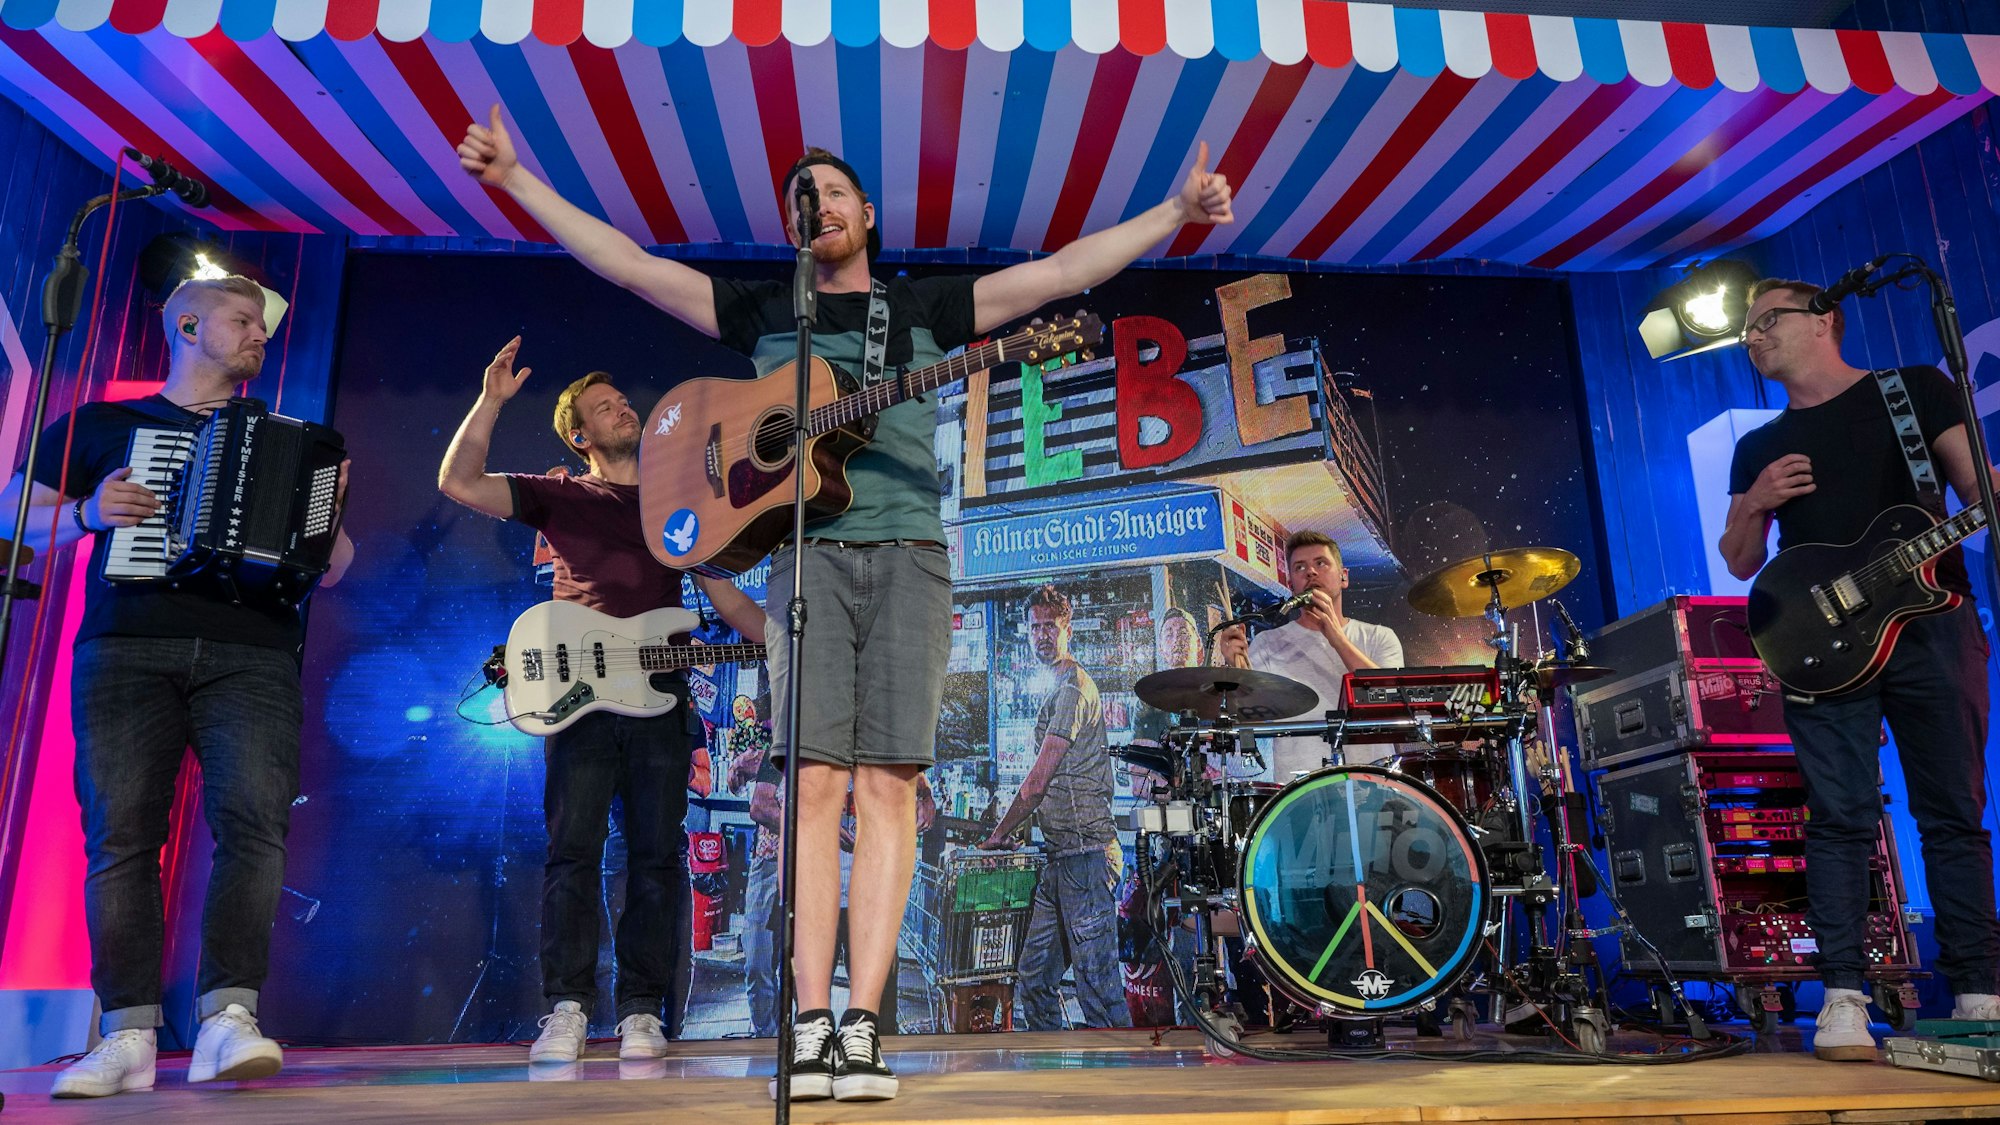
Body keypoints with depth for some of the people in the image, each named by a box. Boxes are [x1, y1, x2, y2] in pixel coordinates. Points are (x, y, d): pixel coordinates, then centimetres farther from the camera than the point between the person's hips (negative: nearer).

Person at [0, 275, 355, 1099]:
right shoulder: (102, 425, 21)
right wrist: (86, 513, -2)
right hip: (126, 651, 0)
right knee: (121, 830, -9)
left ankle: (228, 1018, -19)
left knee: (256, 817, -18)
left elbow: (329, 572, 21)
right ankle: (130, 1036, -5)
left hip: (252, 657, 1)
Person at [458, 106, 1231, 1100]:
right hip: (808, 557, 0)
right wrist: (515, 179, 14)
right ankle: (812, 1026, -5)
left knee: (887, 785, -6)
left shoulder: (928, 308, 20)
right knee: (816, 780, -8)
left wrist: (1176, 212, 7)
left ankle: (862, 1026, -4)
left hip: (908, 556, 0)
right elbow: (629, 264, 18)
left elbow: (1060, 272, 13)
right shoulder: (764, 312, 21)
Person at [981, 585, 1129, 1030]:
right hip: (1062, 856, 10)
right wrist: (1014, 829, 17)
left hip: (1084, 852, -10)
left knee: (1096, 980, -7)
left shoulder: (1073, 687, -11)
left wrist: (1000, 834, -5)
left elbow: (1038, 781, -14)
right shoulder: (1062, 688, 21)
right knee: (1035, 973, 14)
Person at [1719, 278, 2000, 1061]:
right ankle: (1843, 997, -4)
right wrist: (1755, 506, -3)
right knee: (1841, 818, -5)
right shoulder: (1759, 447, 18)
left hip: (1932, 623, -1)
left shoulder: (1914, 390, 12)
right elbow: (1740, 564, 16)